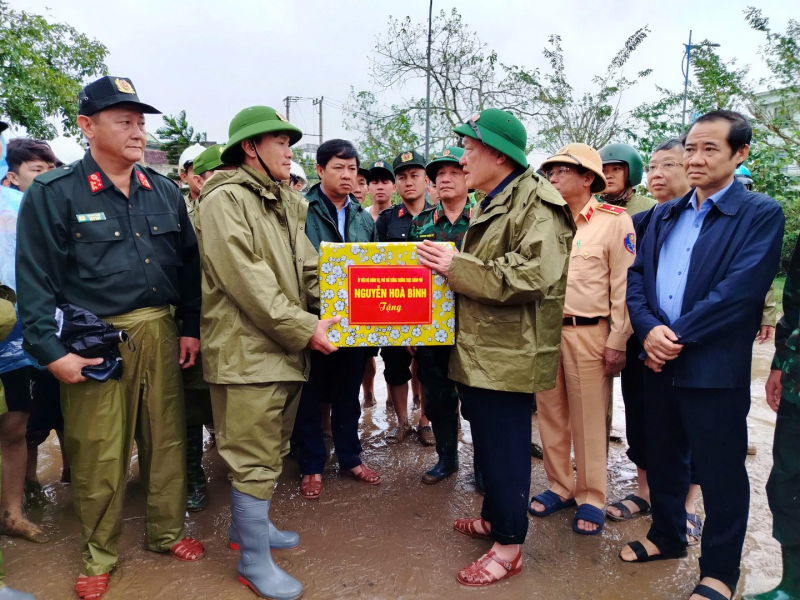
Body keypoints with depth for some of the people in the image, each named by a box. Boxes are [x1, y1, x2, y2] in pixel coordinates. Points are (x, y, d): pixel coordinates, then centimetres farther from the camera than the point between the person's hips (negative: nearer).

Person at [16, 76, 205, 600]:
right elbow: (36, 280, -6)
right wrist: (53, 352, -11)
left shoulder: (165, 192, 9)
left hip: (160, 333, 4)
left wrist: (191, 329, 8)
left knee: (167, 439, 13)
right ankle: (99, 555, 28)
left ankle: (168, 532, 34)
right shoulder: (53, 194, -4)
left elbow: (189, 265, 12)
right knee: (99, 453, 6)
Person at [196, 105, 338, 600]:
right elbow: (246, 279, -19)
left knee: (272, 448, 20)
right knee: (256, 459, 1)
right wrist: (303, 330, -19)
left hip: (287, 349, 9)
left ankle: (248, 526, 39)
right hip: (247, 349, -9)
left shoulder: (286, 202, 16)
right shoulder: (226, 198, -10)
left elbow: (307, 269, 12)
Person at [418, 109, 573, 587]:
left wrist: (457, 266, -21)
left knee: (506, 447, 2)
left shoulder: (537, 205, -14)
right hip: (480, 349, 10)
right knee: (488, 439, 20)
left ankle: (510, 545, 18)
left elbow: (534, 276, -26)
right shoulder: (492, 203, 18)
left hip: (508, 355, -10)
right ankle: (494, 517, 39)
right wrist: (449, 264, 12)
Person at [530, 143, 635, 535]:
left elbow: (623, 285, -7)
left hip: (588, 333, -4)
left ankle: (591, 498, 20)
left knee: (589, 420, 4)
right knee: (550, 416, 12)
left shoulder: (615, 220, -4)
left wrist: (618, 341, -9)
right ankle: (560, 486, 29)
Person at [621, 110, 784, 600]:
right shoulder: (664, 215, 12)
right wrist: (649, 328, -11)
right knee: (662, 457, 19)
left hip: (715, 368, -5)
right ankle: (667, 536, 41)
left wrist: (677, 336, -16)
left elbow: (741, 290, -16)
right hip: (659, 362, 6)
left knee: (719, 472, 7)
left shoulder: (761, 215, -5)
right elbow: (637, 274, 6)